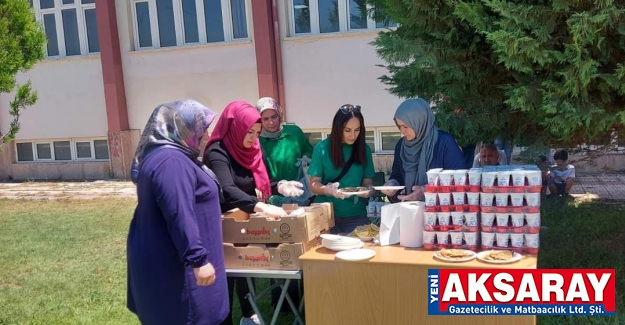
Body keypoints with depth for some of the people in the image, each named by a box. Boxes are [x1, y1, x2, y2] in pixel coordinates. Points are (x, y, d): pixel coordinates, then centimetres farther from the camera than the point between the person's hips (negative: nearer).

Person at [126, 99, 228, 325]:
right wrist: (198, 259, -26)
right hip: (174, 264, -11)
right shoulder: (171, 162, -24)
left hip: (163, 259, 11)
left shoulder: (162, 154, 12)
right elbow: (180, 217, -28)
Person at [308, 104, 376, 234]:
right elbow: (314, 185, -5)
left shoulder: (364, 149, 2)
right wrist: (329, 190, -27)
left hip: (356, 215, 2)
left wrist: (369, 189, -18)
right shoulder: (322, 148, -6)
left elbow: (368, 182, 7)